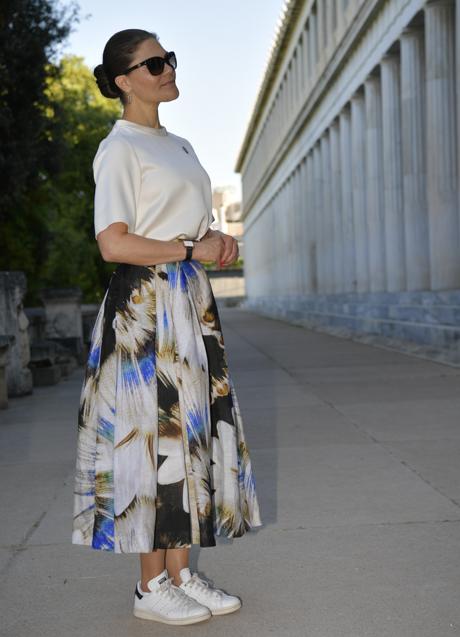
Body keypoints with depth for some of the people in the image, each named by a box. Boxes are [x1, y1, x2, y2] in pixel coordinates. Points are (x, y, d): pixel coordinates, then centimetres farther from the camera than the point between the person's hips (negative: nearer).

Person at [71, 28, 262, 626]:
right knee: (155, 431, -5)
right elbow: (114, 244, -16)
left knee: (193, 427, 7)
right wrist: (192, 249, -12)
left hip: (190, 298, 8)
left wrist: (216, 237, 4)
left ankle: (180, 571, 17)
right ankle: (152, 585, 6)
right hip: (146, 303, -8)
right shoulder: (119, 149, -8)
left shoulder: (179, 146, 19)